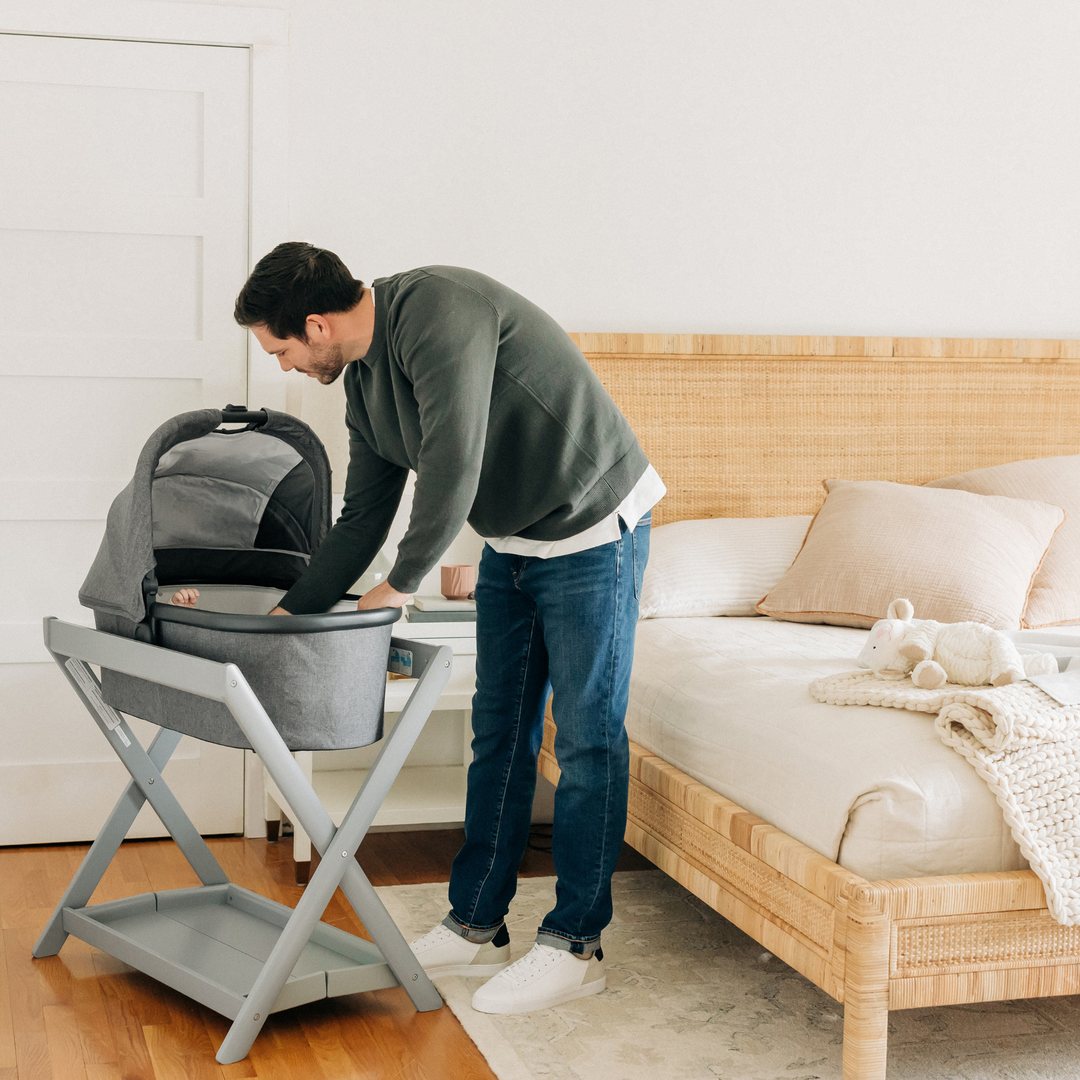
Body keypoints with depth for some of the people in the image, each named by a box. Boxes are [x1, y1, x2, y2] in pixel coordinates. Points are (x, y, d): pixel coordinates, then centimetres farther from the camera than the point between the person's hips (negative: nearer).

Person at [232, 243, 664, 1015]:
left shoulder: (437, 309, -25)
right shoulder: (364, 380, 3)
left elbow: (452, 466, -31)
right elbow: (363, 517, 11)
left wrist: (401, 585, -18)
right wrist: (292, 612, 7)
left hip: (592, 532, -9)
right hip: (511, 541, 9)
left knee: (588, 739, -1)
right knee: (499, 734, 12)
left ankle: (575, 947, 7)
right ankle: (476, 927, 21)